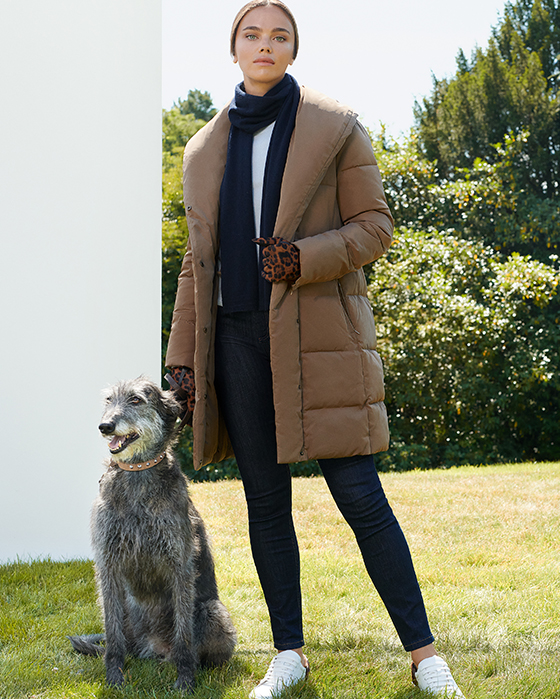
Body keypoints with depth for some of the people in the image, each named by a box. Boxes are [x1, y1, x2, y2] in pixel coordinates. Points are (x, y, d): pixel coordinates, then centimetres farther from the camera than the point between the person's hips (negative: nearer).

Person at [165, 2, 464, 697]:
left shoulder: (335, 127, 4)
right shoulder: (204, 149, 13)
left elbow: (375, 224, 1)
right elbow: (197, 260, 15)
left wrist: (304, 259, -17)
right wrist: (183, 358, 10)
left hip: (318, 333, -3)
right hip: (237, 336, 4)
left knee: (358, 495, -5)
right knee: (265, 502, 6)